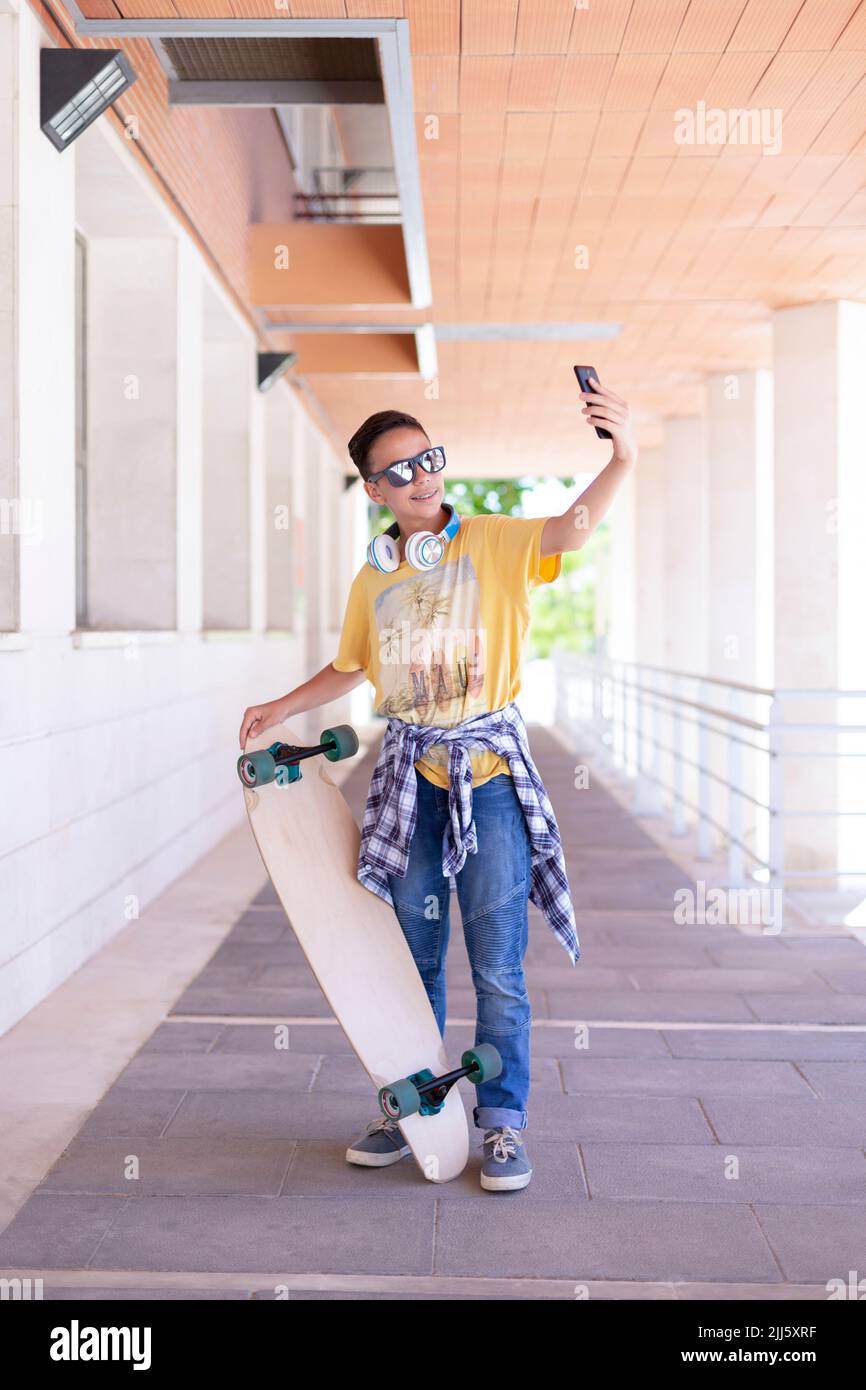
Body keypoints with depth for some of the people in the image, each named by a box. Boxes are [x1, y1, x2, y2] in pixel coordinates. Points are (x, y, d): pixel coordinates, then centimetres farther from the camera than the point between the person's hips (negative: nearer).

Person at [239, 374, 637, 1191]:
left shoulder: (494, 544, -4)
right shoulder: (372, 580, 8)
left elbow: (571, 528, -24)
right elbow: (348, 669, 23)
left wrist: (621, 459, -40)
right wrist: (282, 708, 14)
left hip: (489, 772, -4)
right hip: (408, 778, 4)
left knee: (498, 967, 0)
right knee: (413, 957, 13)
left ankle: (503, 1122, 14)